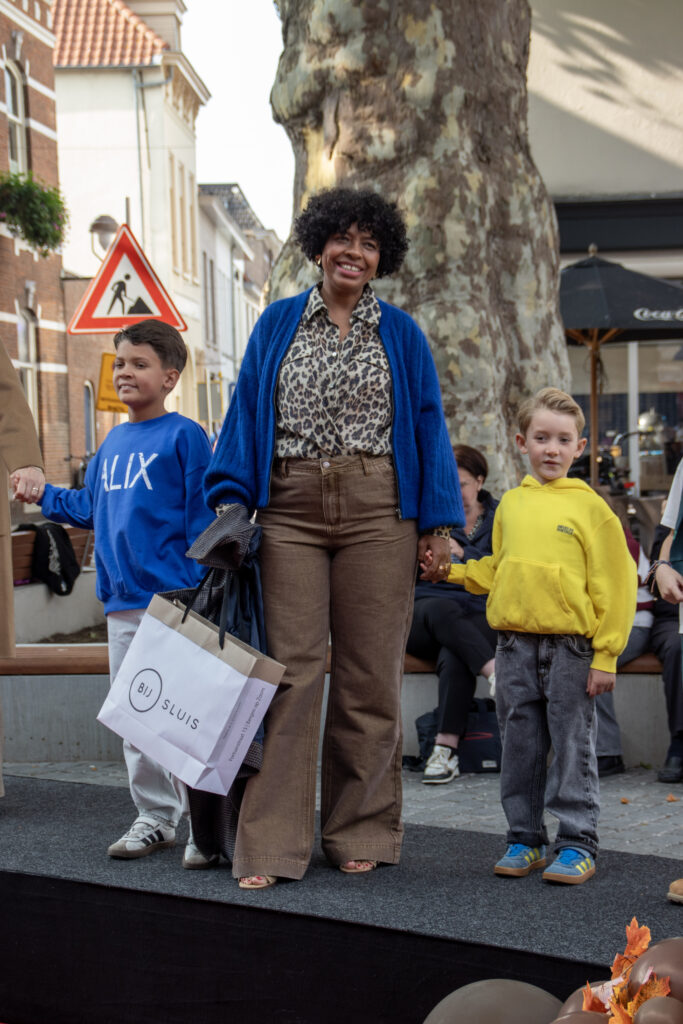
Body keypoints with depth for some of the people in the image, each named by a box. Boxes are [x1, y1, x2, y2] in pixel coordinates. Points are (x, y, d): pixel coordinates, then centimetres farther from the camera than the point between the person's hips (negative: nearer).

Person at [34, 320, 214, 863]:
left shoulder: (184, 436, -7)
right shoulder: (112, 442, 15)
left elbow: (202, 515, -10)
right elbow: (89, 506, 24)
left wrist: (200, 588, -15)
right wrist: (44, 496, 13)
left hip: (174, 600, -7)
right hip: (121, 602, 7)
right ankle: (156, 816, 23)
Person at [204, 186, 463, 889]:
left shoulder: (401, 334, 11)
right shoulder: (277, 324, 12)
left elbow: (428, 427, 9)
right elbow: (246, 413, 10)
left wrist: (436, 524, 2)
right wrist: (230, 499, -2)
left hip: (377, 513, 0)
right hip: (289, 509, 0)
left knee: (369, 672, 1)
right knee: (291, 668, -5)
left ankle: (360, 834, 13)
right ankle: (272, 844, -1)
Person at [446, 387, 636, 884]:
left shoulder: (590, 507, -3)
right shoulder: (511, 503, 11)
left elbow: (613, 584, -5)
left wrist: (605, 656, -9)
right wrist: (450, 570, 7)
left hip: (570, 645, -4)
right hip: (515, 644, 4)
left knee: (572, 744, 1)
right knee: (520, 744, 10)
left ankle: (577, 843, 11)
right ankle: (525, 838, 21)